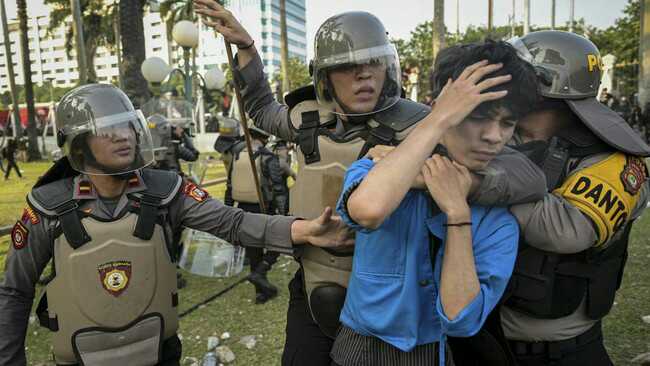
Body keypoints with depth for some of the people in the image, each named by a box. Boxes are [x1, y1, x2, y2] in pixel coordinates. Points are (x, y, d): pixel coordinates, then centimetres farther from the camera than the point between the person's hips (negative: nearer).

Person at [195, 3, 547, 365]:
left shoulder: (417, 126, -19)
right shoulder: (310, 118, -4)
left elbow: (526, 174, -24)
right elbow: (264, 110, 19)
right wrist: (244, 45, 10)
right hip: (312, 295, 4)